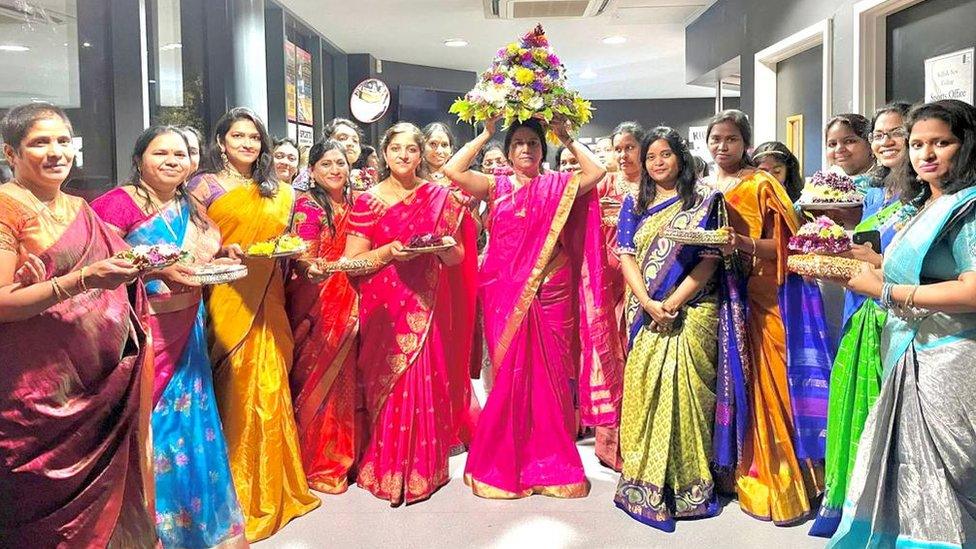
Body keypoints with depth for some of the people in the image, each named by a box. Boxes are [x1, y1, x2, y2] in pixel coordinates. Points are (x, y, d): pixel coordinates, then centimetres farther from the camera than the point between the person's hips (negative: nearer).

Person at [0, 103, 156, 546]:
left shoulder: (80, 210, 14)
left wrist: (142, 269, 5)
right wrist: (82, 280, -24)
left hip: (101, 380, 7)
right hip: (40, 385, -6)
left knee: (102, 501, 11)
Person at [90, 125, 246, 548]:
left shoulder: (190, 209, 13)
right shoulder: (118, 203, -10)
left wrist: (221, 260, 2)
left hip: (184, 336, 7)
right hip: (140, 332, -7)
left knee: (187, 419, 13)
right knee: (149, 423, 0)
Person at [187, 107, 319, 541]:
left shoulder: (278, 193, 16)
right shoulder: (205, 186, 3)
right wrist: (222, 254, -17)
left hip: (267, 305, 4)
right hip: (225, 301, -4)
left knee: (269, 390, 5)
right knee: (235, 394, -2)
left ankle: (272, 489, 19)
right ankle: (238, 493, 11)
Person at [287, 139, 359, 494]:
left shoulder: (352, 204, 12)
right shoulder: (308, 205, -8)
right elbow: (303, 259, -17)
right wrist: (312, 268, -38)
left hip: (346, 302, 6)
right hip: (315, 301, -6)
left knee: (342, 378, 11)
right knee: (318, 379, -1)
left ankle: (339, 456, 24)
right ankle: (317, 464, 12)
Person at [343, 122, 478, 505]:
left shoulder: (441, 198, 7)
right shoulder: (367, 201, 3)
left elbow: (459, 257, 9)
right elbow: (352, 261, -1)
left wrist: (443, 246, -12)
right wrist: (390, 251, -17)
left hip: (426, 307, 1)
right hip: (384, 311, -1)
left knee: (425, 383, -1)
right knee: (388, 385, 1)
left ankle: (423, 468, 15)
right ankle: (386, 470, 17)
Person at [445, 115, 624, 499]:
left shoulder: (559, 186, 9)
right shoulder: (496, 186, 7)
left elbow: (597, 172, -6)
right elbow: (452, 171, -6)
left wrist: (566, 138, 1)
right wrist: (485, 134, -1)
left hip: (549, 293, 1)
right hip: (505, 293, 0)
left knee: (548, 373, 5)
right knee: (509, 373, 2)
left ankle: (551, 461, 17)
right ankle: (503, 462, 15)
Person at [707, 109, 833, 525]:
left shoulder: (761, 185, -3)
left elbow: (783, 245, -9)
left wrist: (742, 243, -25)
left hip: (760, 299, -5)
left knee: (765, 384, -5)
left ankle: (778, 482, 6)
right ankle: (737, 471, 18)